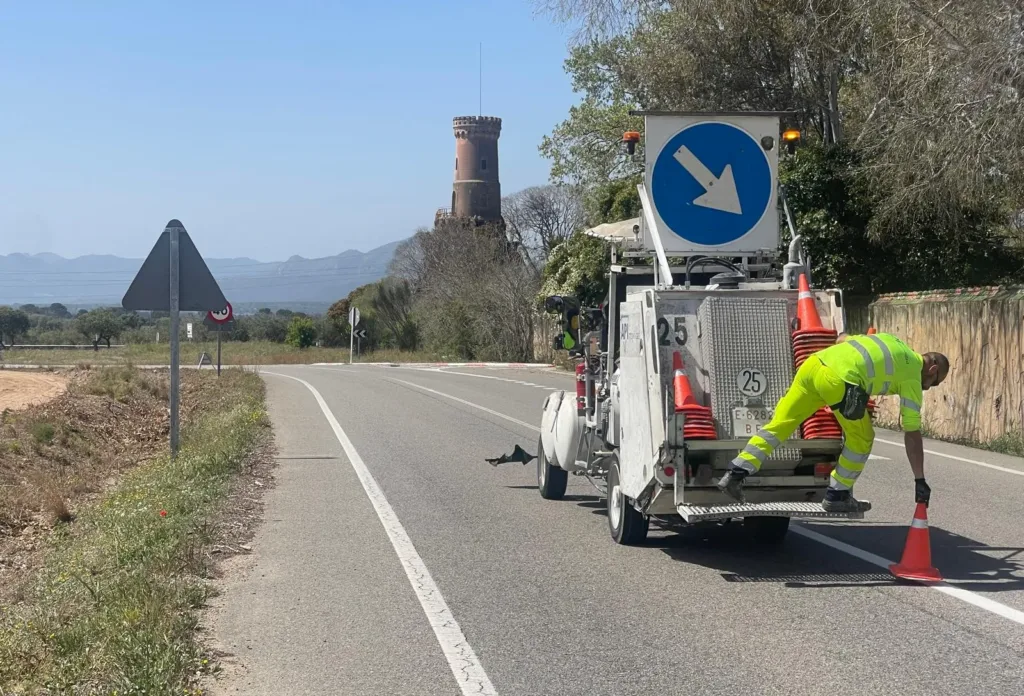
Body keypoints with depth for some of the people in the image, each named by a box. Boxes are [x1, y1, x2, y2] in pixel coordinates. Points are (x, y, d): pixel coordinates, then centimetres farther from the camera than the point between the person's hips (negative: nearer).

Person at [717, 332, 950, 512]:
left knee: (780, 423, 11)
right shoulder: (913, 375, 13)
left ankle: (735, 474, 6)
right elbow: (912, 434, 11)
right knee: (861, 440, 15)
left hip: (813, 363, 7)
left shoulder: (891, 339, 30)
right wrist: (920, 480, 14)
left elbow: (843, 338, 38)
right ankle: (837, 495, 19)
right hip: (840, 379, -7)